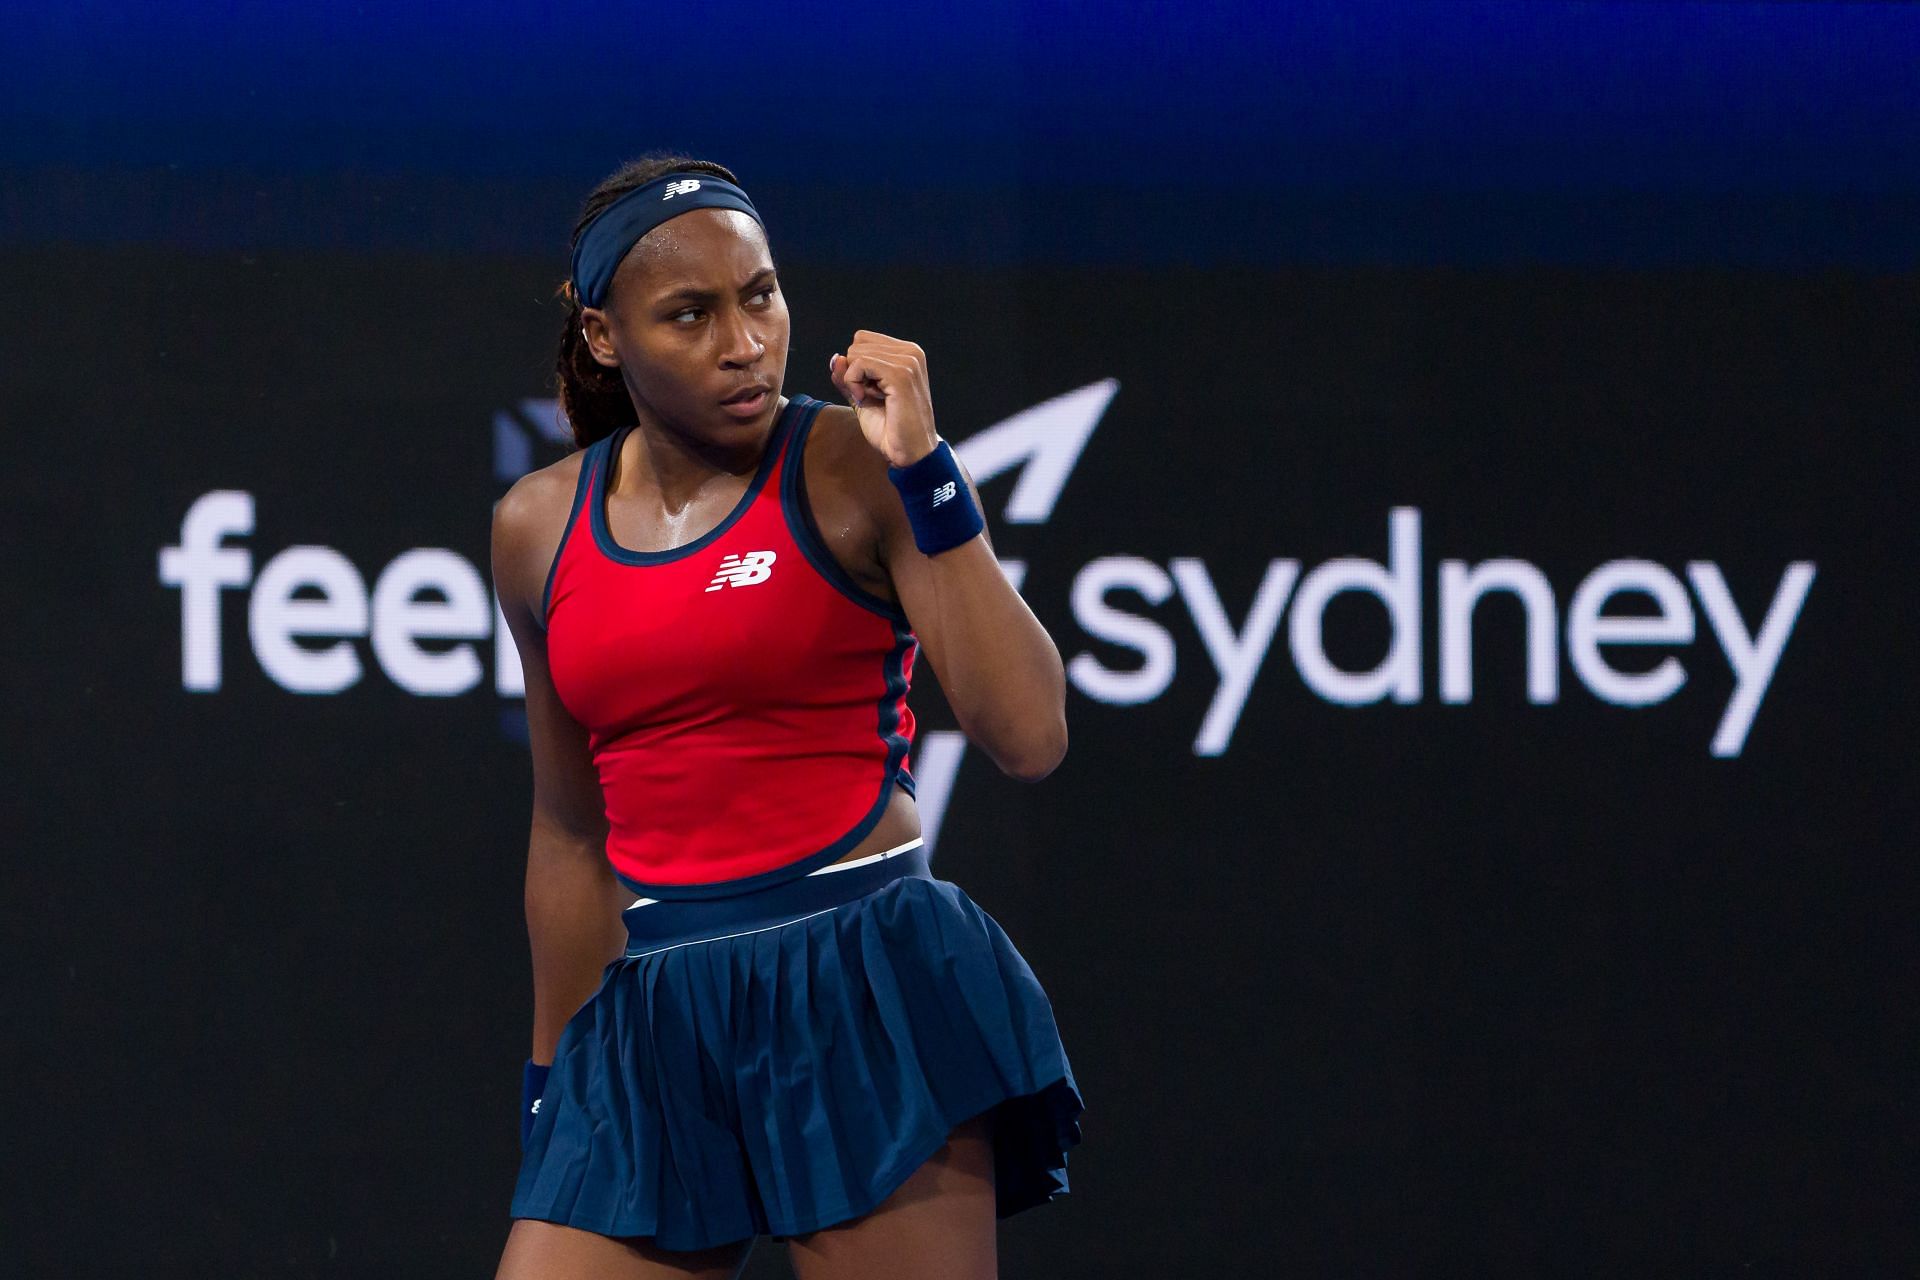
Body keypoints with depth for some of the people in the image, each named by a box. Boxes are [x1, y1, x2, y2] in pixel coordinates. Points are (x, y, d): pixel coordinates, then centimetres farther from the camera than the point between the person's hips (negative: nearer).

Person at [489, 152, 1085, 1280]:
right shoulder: (538, 529, 10)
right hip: (660, 1020, 5)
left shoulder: (853, 468, -3)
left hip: (867, 987, -5)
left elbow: (1028, 738, -13)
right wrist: (550, 1086, 22)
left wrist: (925, 474, -17)